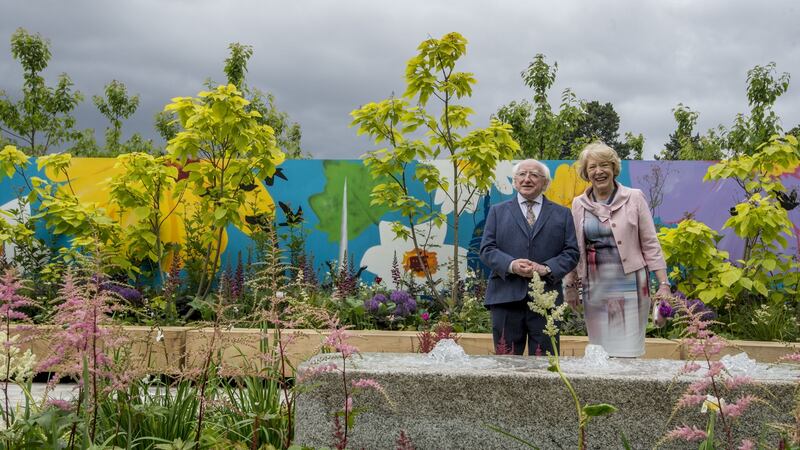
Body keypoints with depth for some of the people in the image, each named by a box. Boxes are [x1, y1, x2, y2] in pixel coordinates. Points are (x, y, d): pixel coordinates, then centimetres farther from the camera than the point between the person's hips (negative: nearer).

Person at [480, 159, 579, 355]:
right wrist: (511, 265, -14)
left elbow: (571, 252, 7)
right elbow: (487, 249, 5)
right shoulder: (497, 211, 14)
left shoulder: (562, 214, 14)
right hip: (506, 297, 0)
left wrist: (546, 268, -11)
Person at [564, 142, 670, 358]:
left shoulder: (634, 198, 0)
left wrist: (663, 284, -4)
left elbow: (650, 244, 0)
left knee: (628, 351, -5)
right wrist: (570, 285, 13)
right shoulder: (578, 204, 8)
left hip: (629, 284, -3)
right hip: (595, 287, 3)